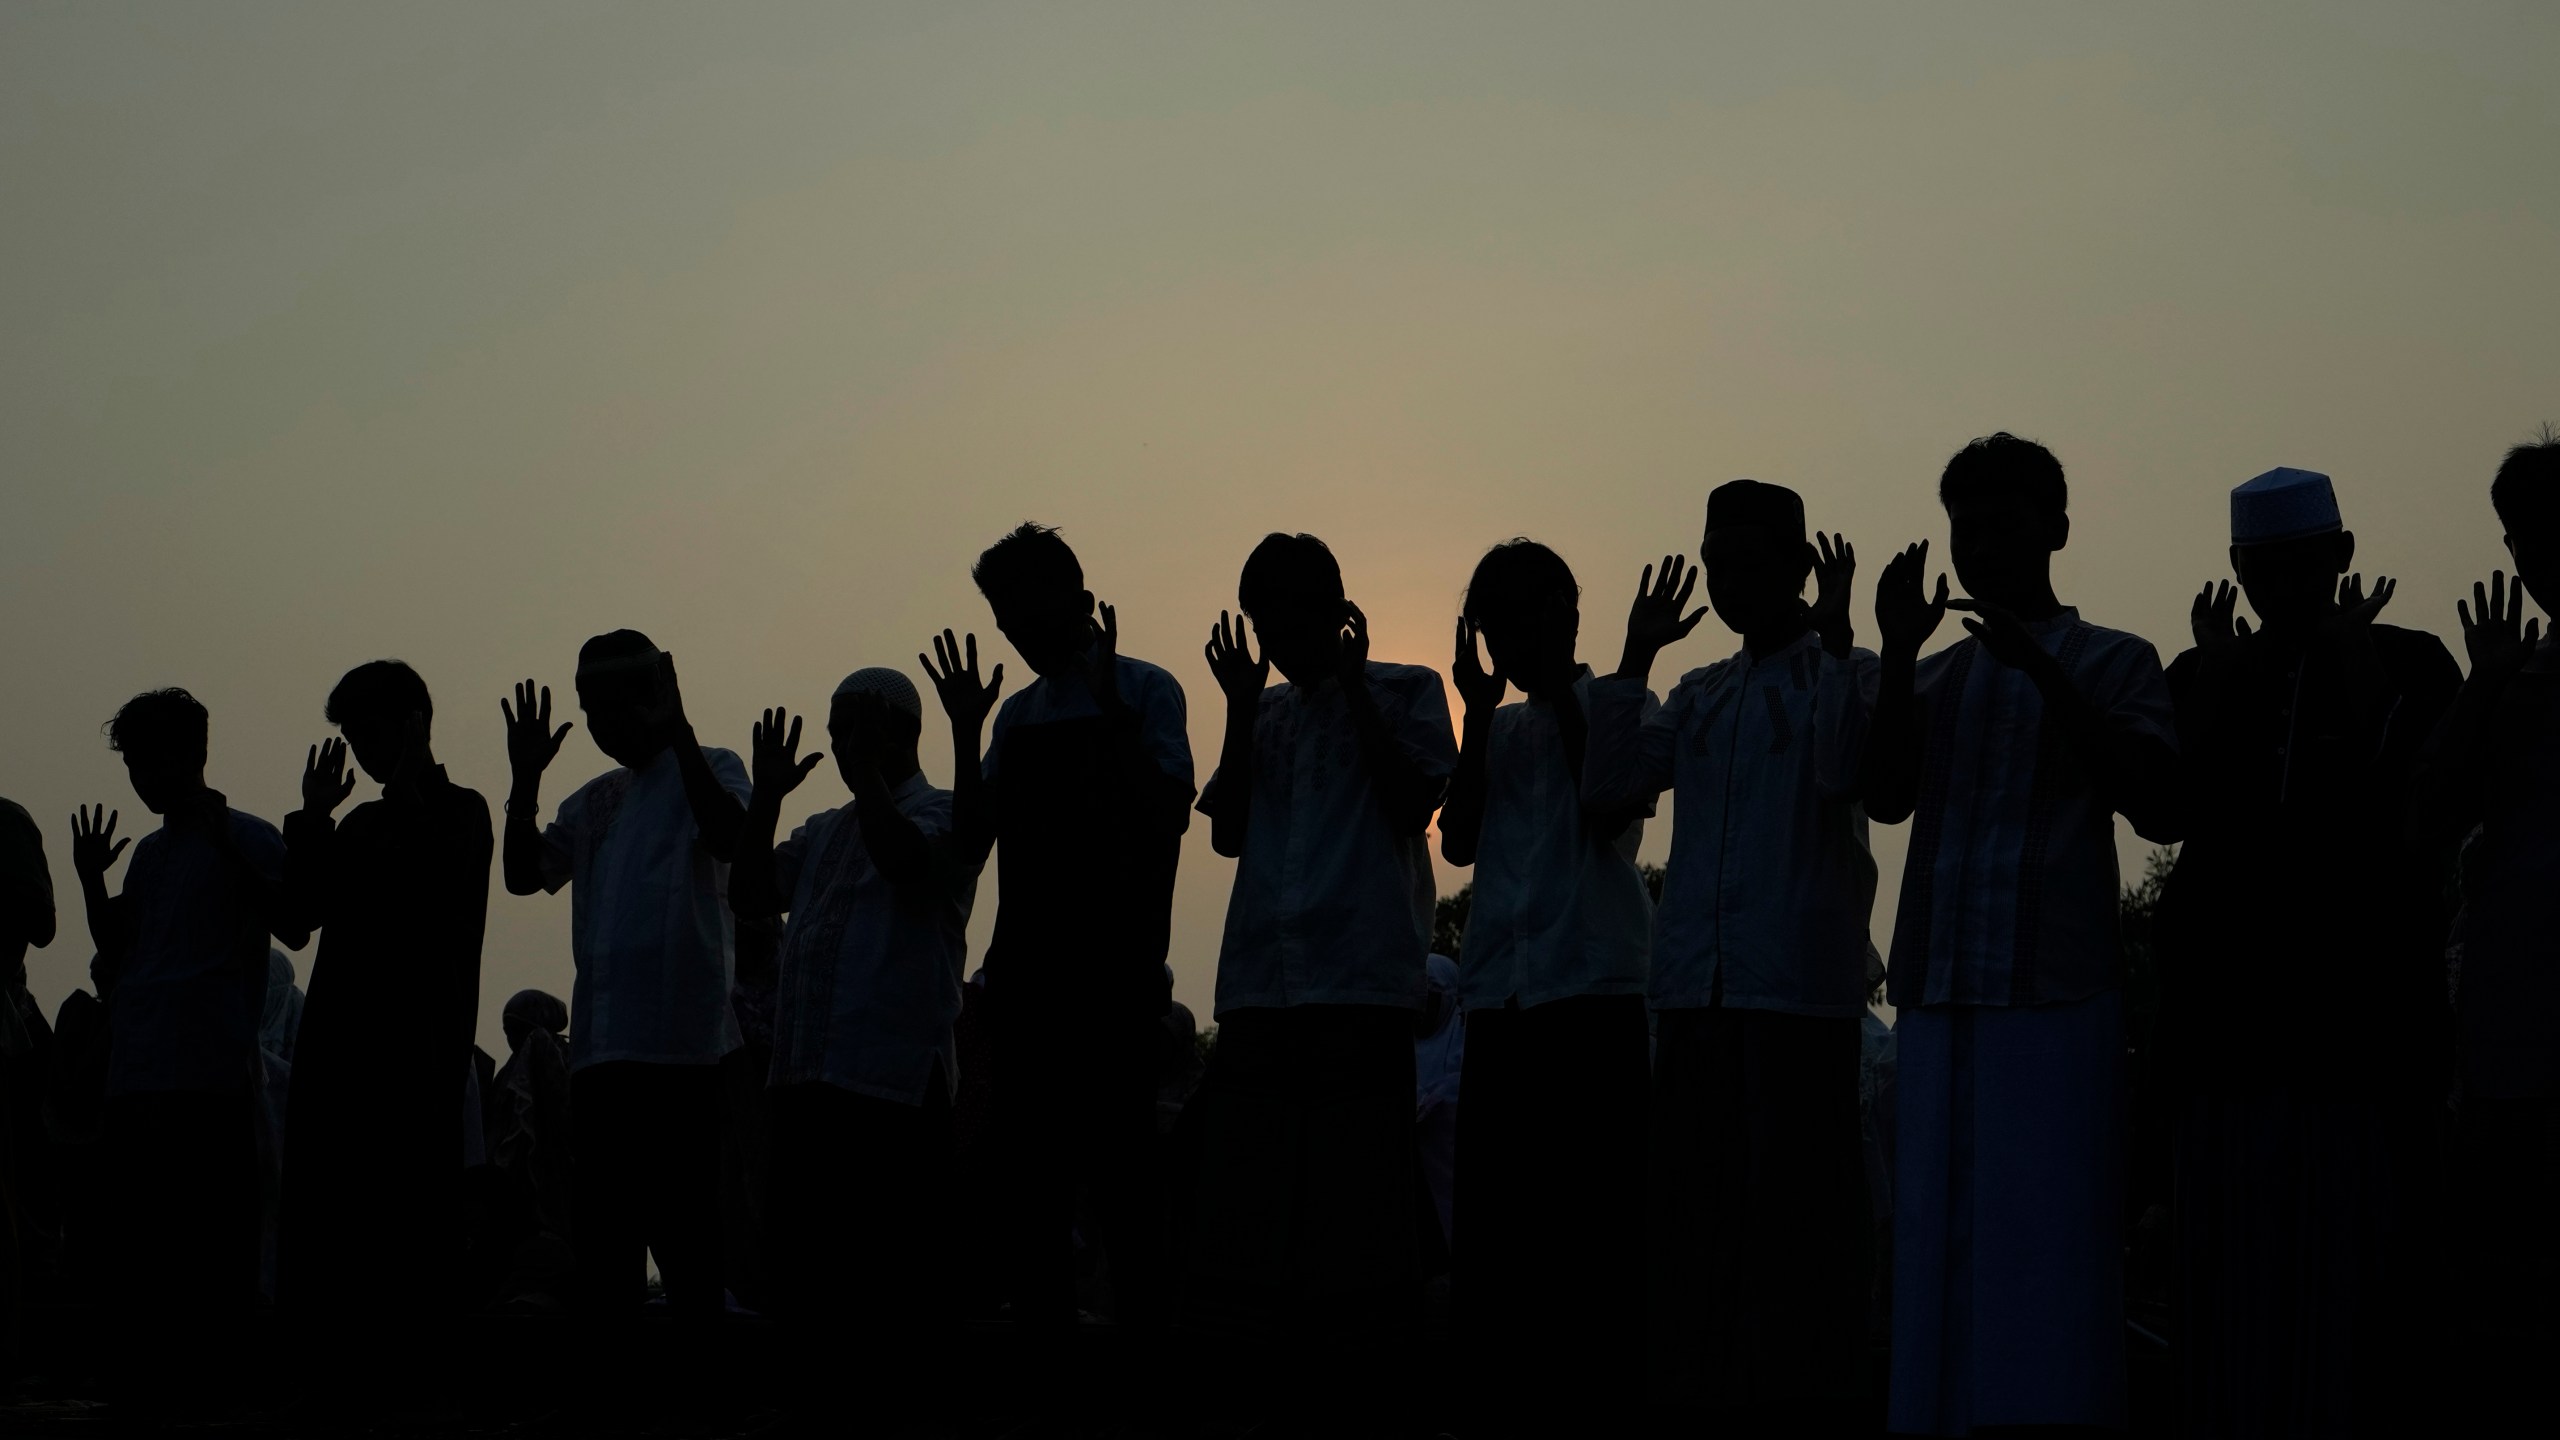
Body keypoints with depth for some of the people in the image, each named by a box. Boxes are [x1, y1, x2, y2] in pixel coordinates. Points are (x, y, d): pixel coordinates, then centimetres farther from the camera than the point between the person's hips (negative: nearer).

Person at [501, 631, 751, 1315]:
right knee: (603, 1237, 9)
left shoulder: (708, 769, 3)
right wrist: (526, 778, -2)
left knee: (685, 1238, -9)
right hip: (602, 1047, 7)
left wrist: (678, 732, -24)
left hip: (683, 1045, -7)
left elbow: (730, 838, -18)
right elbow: (524, 874, 11)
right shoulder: (595, 800, 21)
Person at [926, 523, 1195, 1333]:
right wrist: (965, 731, 2)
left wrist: (1110, 709, -17)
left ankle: (1142, 1321, -5)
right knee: (1025, 1165, 6)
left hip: (1115, 969, -6)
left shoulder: (1142, 691, 0)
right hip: (1026, 964, 6)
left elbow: (1169, 813, -12)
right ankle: (1040, 1323, 11)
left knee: (1117, 1157, -8)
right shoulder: (1019, 712, 18)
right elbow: (973, 834, 12)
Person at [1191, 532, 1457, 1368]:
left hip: (1362, 976, -5)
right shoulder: (1266, 713, 22)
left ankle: (1359, 1353, -4)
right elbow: (1227, 832, 14)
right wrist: (1241, 706, 7)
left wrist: (1354, 687, -5)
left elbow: (1412, 805, -4)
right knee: (1244, 1184, 1)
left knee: (1353, 1184, -8)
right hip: (1262, 978, 5)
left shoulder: (1403, 692, 8)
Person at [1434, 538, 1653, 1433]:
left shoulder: (1619, 705, 6)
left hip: (1596, 988, -5)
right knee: (1492, 1222, 3)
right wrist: (1480, 711, 4)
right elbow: (1459, 839, 10)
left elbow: (1613, 813, -8)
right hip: (1500, 991, 6)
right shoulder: (1502, 726, 21)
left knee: (1593, 1210, -9)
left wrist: (1563, 695, -5)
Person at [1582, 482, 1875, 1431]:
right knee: (1691, 1201, 6)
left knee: (1793, 1202, -6)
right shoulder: (1700, 695, 21)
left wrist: (1833, 637, -15)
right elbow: (1608, 787, 12)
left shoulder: (1846, 675, 4)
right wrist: (1635, 658, 9)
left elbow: (1845, 772, -16)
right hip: (1696, 979, 6)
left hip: (1799, 985, -6)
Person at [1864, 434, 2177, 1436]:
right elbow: (1885, 797, 4)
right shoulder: (1937, 677, 19)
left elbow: (2154, 805, -7)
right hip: (1939, 994, 4)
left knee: (2046, 1244, -6)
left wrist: (2042, 672, -14)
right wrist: (1897, 655, -7)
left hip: (2056, 995, -4)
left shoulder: (2112, 662, 7)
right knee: (1936, 1244, 4)